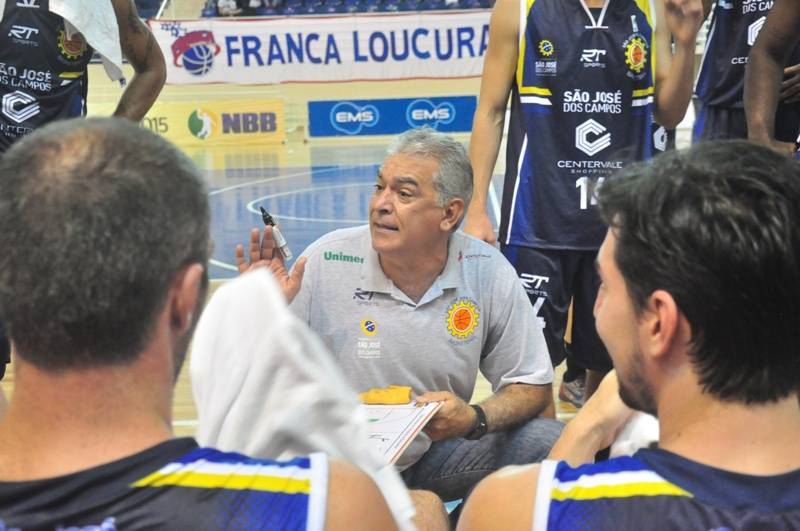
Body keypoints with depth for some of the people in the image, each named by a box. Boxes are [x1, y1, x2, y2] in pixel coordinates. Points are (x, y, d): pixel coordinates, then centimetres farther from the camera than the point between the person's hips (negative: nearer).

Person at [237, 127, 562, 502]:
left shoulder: (487, 274, -8)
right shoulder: (325, 262, -12)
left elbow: (533, 388, -1)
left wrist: (475, 419, -20)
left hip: (430, 456, 1)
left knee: (544, 441, -19)